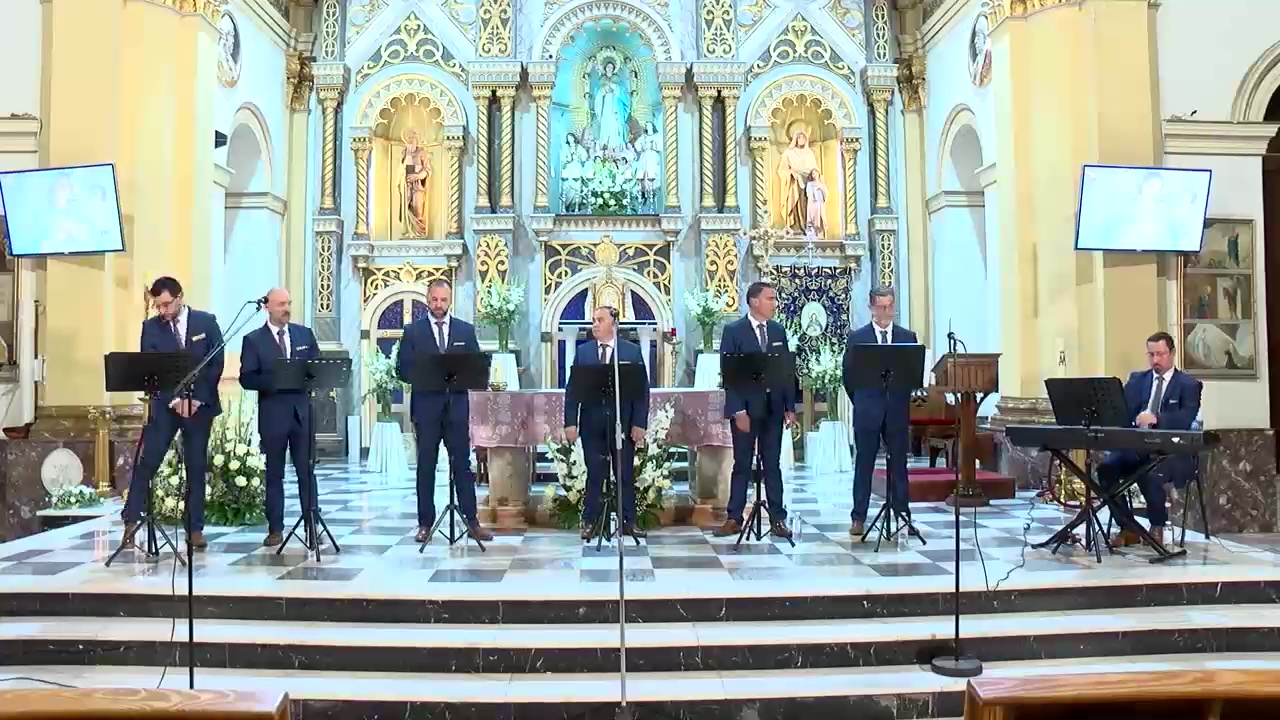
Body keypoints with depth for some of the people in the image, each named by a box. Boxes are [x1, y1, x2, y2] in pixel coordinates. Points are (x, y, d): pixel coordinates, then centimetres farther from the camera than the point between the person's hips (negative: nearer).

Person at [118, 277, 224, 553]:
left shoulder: (206, 322, 0)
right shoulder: (151, 327, 2)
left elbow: (216, 363, -4)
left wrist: (198, 399, -11)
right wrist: (174, 399, -13)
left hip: (200, 404, -1)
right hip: (165, 404, 1)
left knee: (196, 468, 4)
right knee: (146, 463, -4)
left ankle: (195, 529, 9)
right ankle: (131, 521, 5)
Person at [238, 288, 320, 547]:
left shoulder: (305, 334, 10)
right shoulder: (254, 340, 1)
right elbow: (246, 379, -5)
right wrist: (275, 380, -18)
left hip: (302, 411, 2)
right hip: (272, 414, -2)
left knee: (307, 472, 4)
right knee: (274, 474, 7)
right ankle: (275, 529, 14)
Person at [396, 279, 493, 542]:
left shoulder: (466, 330, 9)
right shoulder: (413, 331, 5)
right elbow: (403, 369, 1)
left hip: (456, 405, 1)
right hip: (425, 406, -1)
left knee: (463, 464, 3)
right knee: (425, 467, 5)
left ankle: (472, 521, 8)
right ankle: (425, 523, 12)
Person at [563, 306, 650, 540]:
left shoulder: (633, 351, 1)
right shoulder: (582, 351, 6)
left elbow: (643, 390, -2)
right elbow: (572, 389, 3)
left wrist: (639, 423, -9)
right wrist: (570, 423, -5)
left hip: (623, 423, -1)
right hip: (592, 424, 1)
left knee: (626, 475, 7)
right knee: (594, 474, 5)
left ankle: (628, 522, 16)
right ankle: (590, 522, 15)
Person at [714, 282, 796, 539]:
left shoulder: (778, 330, 9)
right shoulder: (733, 331, -5)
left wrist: (790, 407, 4)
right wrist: (738, 410, -15)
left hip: (773, 407, 4)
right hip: (745, 407, -4)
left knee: (773, 465, 8)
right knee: (742, 465, 3)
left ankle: (778, 519, 13)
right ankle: (734, 518, 11)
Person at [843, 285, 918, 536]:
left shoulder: (908, 337, 7)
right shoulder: (856, 337, 2)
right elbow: (848, 374, 5)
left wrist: (903, 399, -1)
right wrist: (861, 402, 5)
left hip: (898, 411, 2)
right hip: (867, 411, -1)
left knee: (899, 464, 6)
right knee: (863, 465, 3)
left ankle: (903, 515, 13)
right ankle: (859, 518, 8)